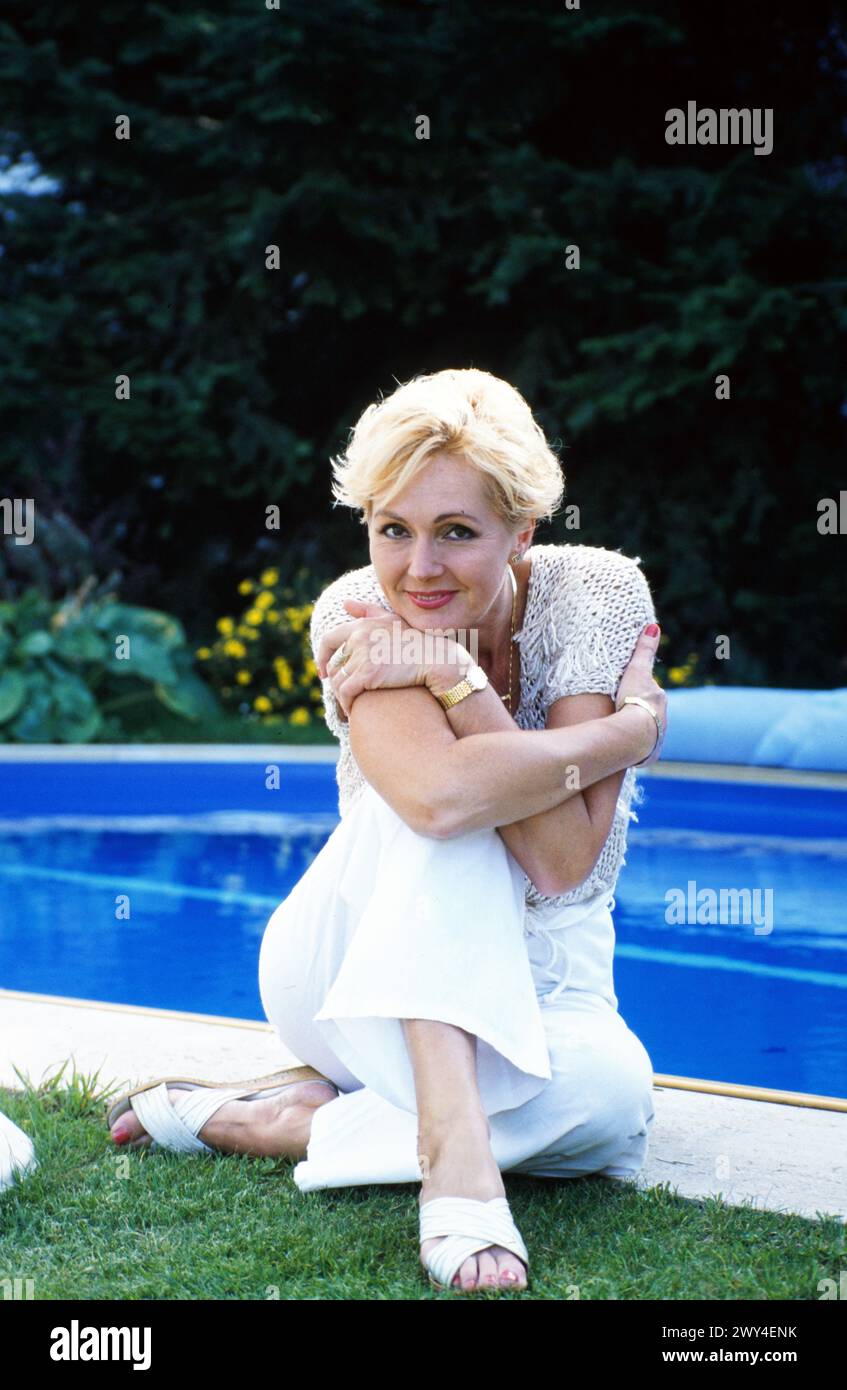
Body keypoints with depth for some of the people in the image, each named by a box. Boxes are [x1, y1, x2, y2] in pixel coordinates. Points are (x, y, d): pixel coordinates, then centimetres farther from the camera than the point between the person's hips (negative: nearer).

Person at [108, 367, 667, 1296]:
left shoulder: (600, 596, -14)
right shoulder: (355, 613, -17)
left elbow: (563, 864, -24)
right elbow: (436, 797, -38)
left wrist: (452, 676, -31)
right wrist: (631, 729, -28)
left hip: (532, 985, 2)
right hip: (360, 971, -1)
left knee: (605, 1093, -34)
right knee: (436, 786, -32)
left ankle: (274, 1122, -20)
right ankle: (455, 1149, -39)